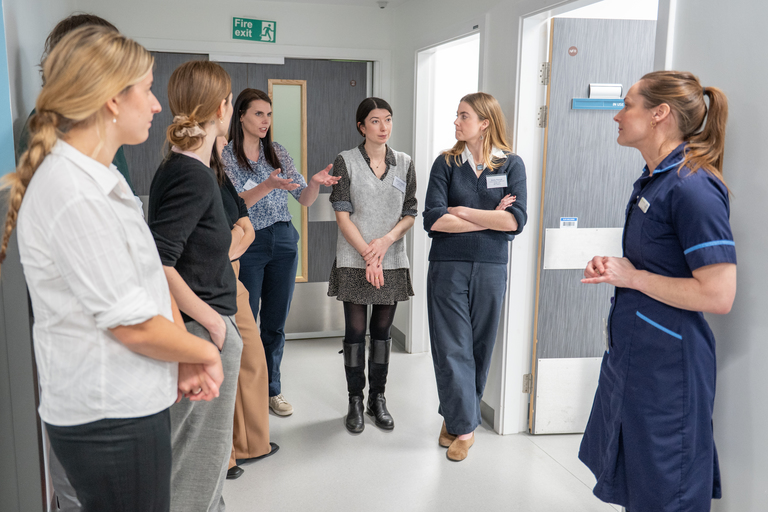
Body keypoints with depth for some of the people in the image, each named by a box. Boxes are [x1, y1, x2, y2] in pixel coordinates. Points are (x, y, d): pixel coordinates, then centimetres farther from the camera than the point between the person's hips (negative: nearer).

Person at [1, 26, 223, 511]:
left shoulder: (104, 180, 9)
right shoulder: (72, 194, -23)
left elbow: (154, 277, 9)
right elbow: (133, 325, -22)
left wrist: (186, 362, -3)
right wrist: (206, 353, -5)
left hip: (135, 405, 9)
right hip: (109, 421, -9)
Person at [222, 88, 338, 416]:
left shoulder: (278, 153, 9)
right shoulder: (225, 157, -4)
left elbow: (304, 199, 6)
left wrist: (316, 182, -16)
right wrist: (268, 185, -31)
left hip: (283, 244, 4)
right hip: (247, 246, -4)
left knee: (275, 324, 12)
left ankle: (272, 389, 26)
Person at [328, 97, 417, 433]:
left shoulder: (404, 164, 7)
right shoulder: (346, 161, -2)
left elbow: (410, 214, 6)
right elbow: (342, 214, -7)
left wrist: (386, 240, -13)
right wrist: (368, 255, -14)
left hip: (392, 261, 3)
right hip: (355, 262, -2)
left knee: (382, 330, 10)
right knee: (355, 331, 3)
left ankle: (377, 398, 23)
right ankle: (355, 401, 17)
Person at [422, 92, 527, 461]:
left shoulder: (511, 164, 2)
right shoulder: (446, 163, 2)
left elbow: (516, 221, -11)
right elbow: (433, 219, -11)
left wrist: (464, 212, -11)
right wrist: (489, 219, -10)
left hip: (490, 267, 1)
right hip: (448, 266, -1)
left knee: (480, 347, 9)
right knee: (452, 348, -2)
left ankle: (456, 415, 27)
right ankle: (463, 426, 11)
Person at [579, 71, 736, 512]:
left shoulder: (693, 187, -20)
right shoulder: (653, 180, 10)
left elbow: (718, 296, -26)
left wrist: (631, 277, -17)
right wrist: (611, 269, 3)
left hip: (668, 366, -10)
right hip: (633, 355, 10)